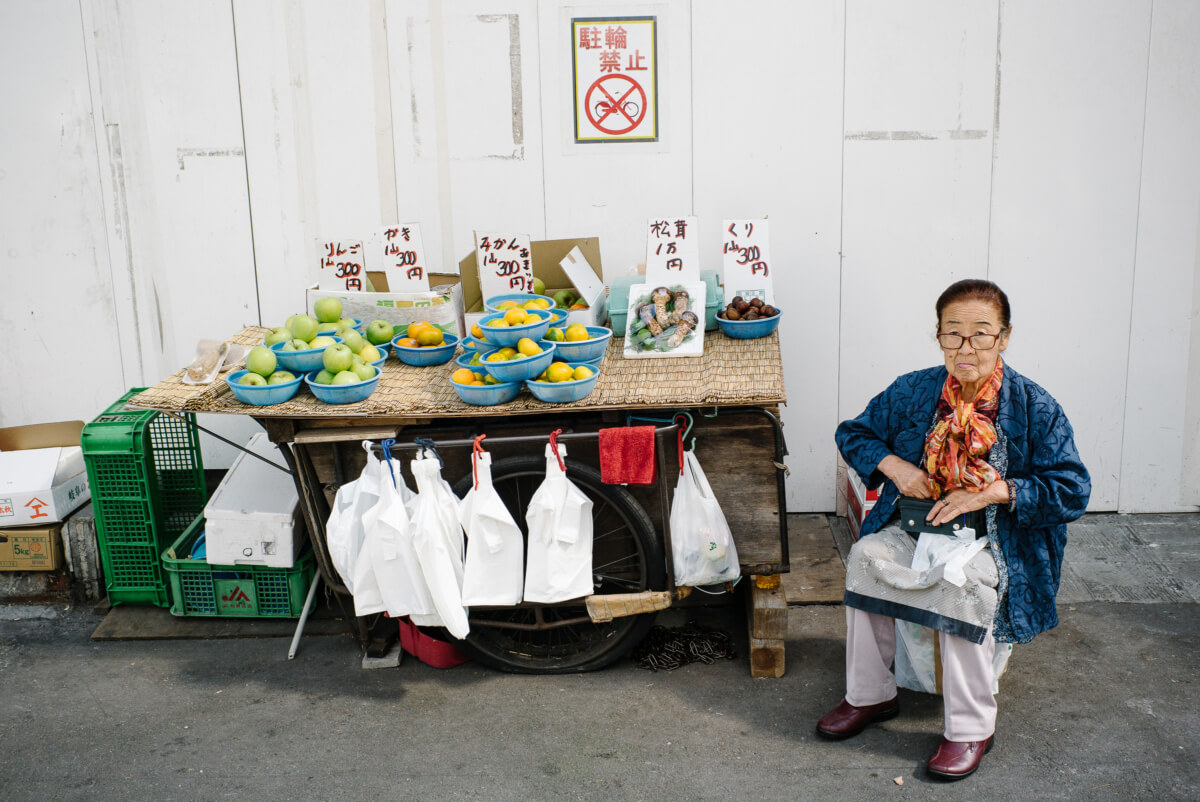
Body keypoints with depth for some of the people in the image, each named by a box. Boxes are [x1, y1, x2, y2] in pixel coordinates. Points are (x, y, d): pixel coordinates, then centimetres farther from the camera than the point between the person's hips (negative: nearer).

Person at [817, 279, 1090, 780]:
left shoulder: (1035, 408, -9)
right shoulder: (914, 391, 0)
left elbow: (1073, 489, -10)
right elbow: (853, 433, 12)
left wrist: (994, 491, -21)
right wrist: (894, 466, -8)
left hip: (997, 538, -3)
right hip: (920, 525, 4)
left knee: (965, 581, -34)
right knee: (865, 557, -23)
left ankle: (971, 727, -17)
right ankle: (869, 696, -5)